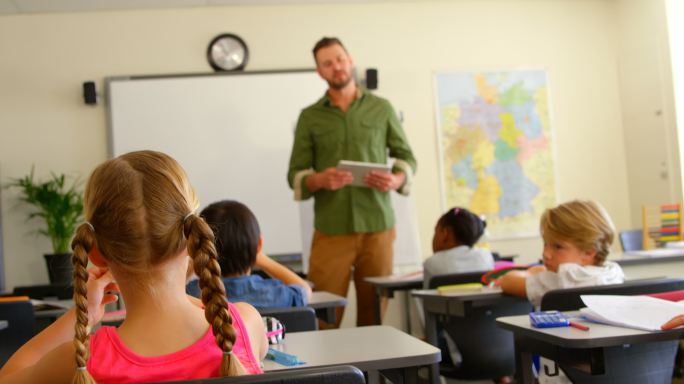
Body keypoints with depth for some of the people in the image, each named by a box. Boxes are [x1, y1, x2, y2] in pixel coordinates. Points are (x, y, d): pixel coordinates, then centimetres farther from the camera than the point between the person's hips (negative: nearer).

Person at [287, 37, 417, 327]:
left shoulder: (381, 109, 9)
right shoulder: (310, 117, 8)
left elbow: (406, 156, 13)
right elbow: (295, 175, 6)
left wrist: (396, 180, -9)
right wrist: (320, 180, -16)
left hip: (377, 226, 1)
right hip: (331, 229, -1)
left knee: (374, 312, 4)